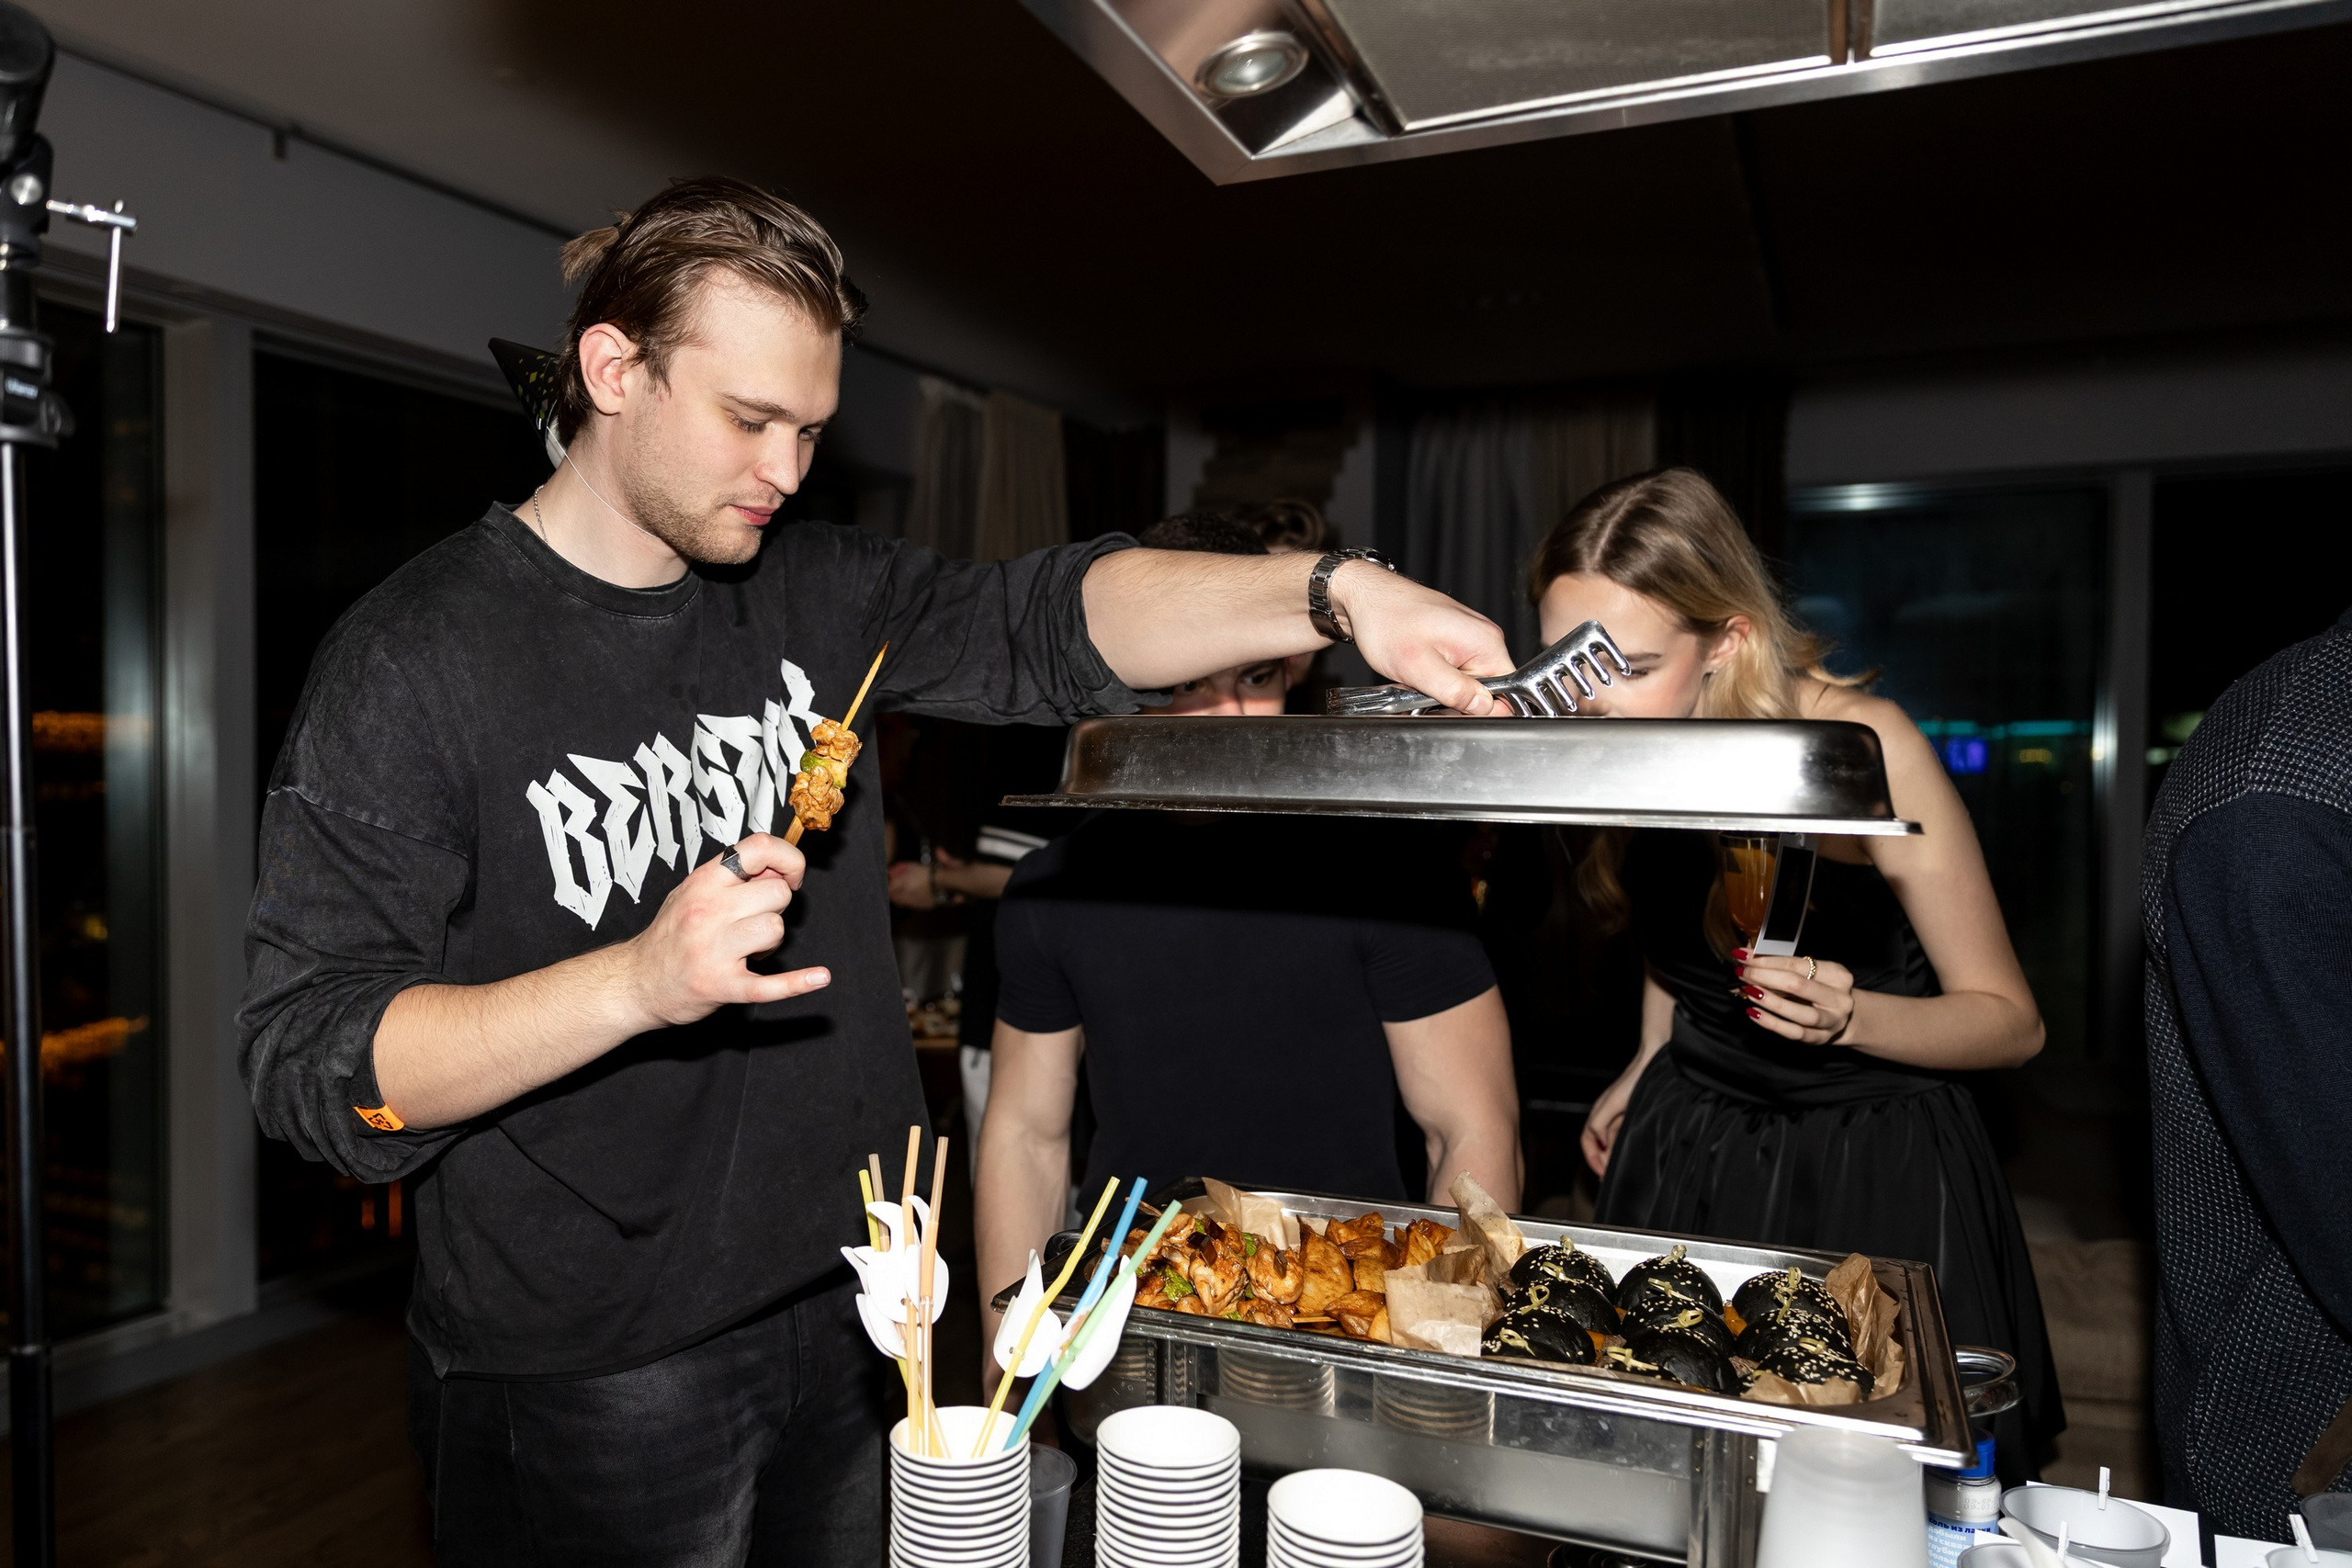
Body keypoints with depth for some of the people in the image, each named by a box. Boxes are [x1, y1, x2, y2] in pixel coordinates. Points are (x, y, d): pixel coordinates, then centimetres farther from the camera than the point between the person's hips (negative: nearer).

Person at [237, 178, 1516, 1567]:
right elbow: (310, 1063, -17)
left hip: (846, 1314, 5)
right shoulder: (417, 656, -14)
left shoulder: (817, 597, 2)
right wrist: (639, 983, -31)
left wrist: (1334, 592, -25)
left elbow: (1049, 626, -10)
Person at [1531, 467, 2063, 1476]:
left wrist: (1849, 1017, -31)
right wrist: (1649, 1069, 6)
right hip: (1687, 1152, 4)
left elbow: (2011, 1021, -14)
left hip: (1871, 1163, -4)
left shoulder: (1863, 747, -23)